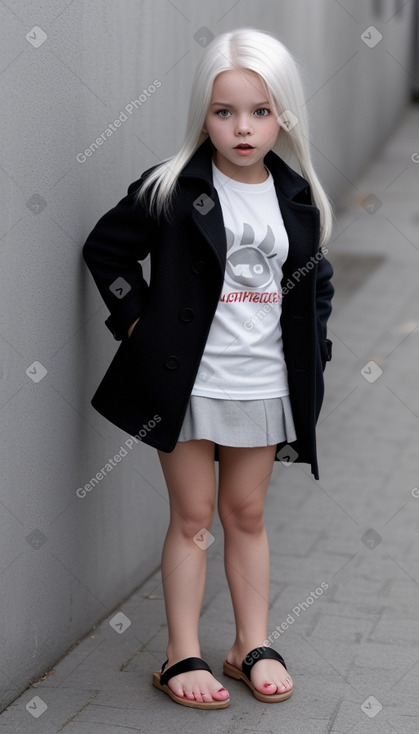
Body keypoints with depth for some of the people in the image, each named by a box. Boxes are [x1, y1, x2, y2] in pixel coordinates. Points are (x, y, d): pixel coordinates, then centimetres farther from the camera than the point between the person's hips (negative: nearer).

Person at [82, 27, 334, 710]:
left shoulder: (298, 198, 2)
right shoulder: (173, 189, -10)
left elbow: (316, 280, 16)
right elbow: (107, 248, -1)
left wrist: (310, 352, 8)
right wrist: (138, 321, -6)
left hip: (263, 385, 3)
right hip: (187, 381, -3)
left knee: (247, 515, 14)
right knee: (192, 517, 5)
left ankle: (253, 645, 25)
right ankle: (183, 655, 16)